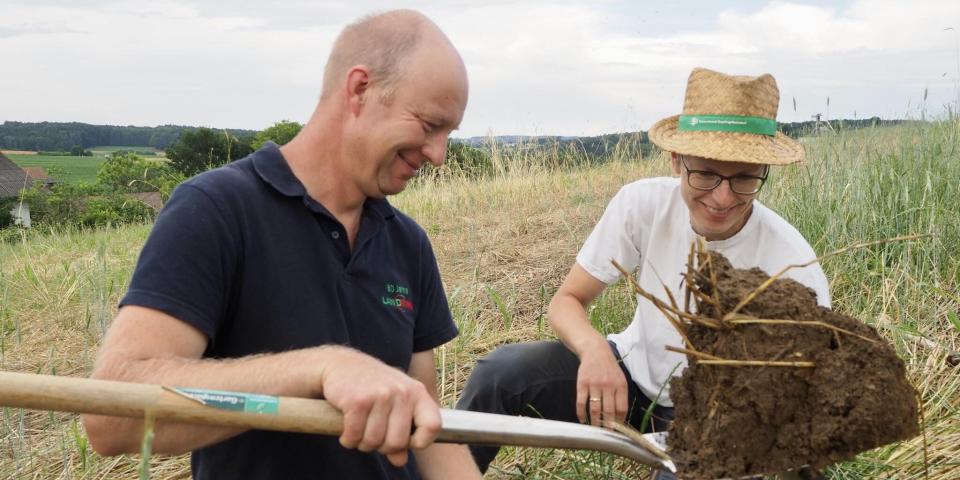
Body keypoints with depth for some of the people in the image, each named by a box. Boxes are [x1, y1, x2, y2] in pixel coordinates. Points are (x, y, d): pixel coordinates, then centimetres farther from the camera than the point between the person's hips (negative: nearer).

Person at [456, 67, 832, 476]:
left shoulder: (793, 270, -25)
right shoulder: (644, 203, -17)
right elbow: (566, 300, -9)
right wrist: (594, 349, -32)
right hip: (632, 373, 2)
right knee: (501, 373, -22)